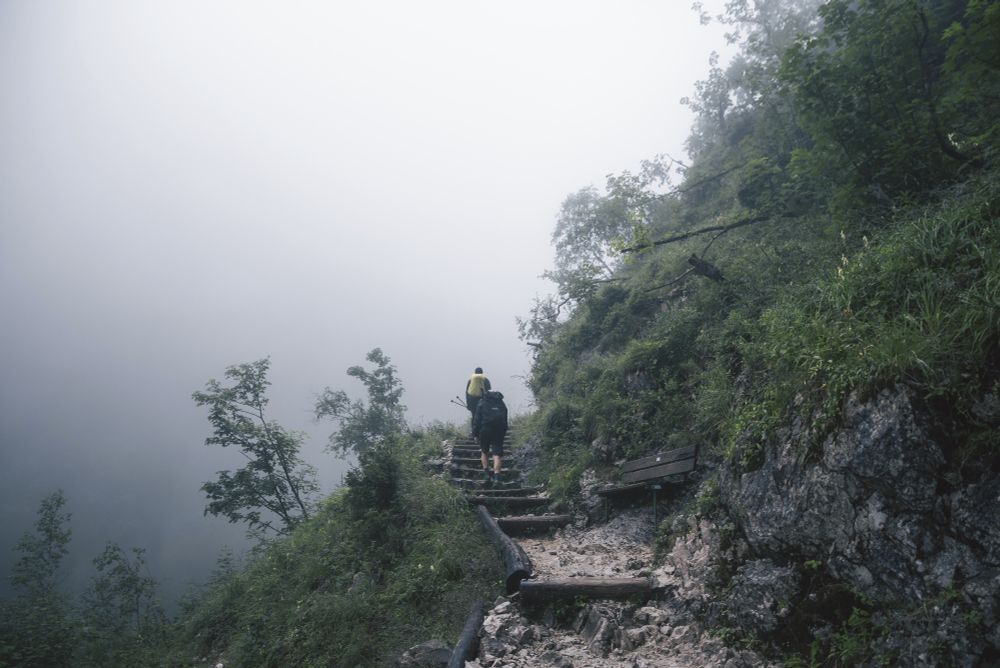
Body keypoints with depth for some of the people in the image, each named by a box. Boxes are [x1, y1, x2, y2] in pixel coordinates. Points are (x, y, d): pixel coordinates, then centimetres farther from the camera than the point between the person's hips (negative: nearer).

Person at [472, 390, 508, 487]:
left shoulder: (482, 404, 10)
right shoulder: (502, 405, 18)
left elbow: (477, 419, 2)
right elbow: (505, 422, 17)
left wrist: (475, 433, 4)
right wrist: (503, 433, 19)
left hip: (485, 430, -1)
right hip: (499, 432, 1)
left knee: (484, 452, 17)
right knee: (497, 454, -3)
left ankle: (486, 474, 10)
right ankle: (496, 477, -14)